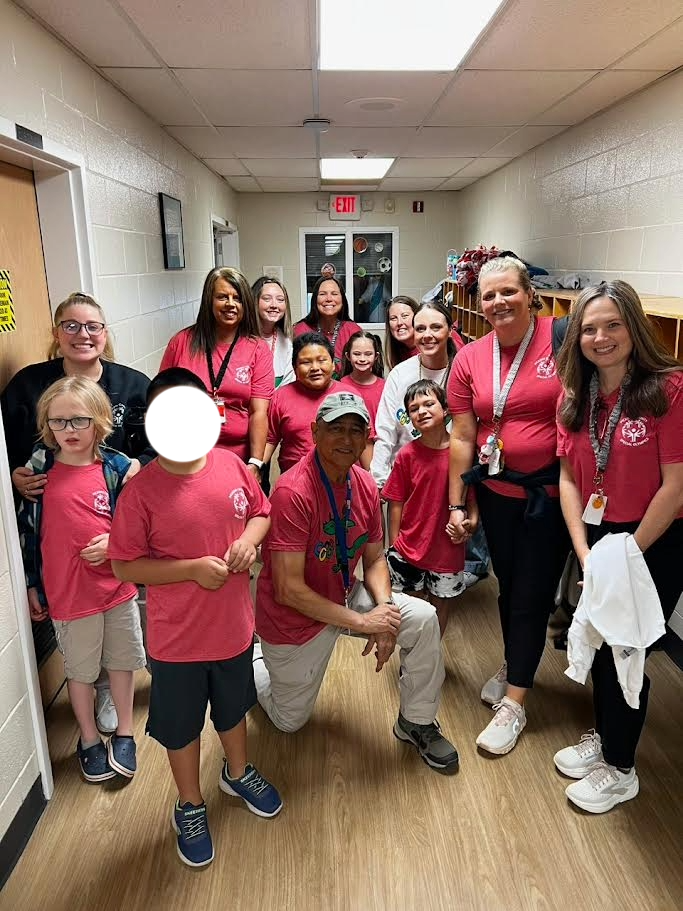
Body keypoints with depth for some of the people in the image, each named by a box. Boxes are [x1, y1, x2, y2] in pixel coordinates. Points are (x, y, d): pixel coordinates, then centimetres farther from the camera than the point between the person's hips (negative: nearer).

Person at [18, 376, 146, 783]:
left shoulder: (119, 468, -7)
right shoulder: (40, 468, -7)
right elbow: (26, 528, 2)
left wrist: (114, 543, -16)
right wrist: (32, 585, 5)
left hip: (118, 585, 1)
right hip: (67, 592, -1)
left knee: (122, 661, 17)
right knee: (80, 669, 16)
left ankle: (125, 733, 38)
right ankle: (89, 739, 38)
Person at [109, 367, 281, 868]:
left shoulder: (232, 465, -10)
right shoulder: (141, 491, -20)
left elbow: (262, 510, 6)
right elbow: (125, 565, -15)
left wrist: (249, 538, -15)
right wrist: (191, 569, -24)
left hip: (235, 625, 4)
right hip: (177, 639, -3)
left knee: (234, 707, 28)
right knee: (181, 725, 19)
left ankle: (238, 772, 57)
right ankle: (191, 805, 47)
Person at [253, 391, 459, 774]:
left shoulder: (365, 485, -8)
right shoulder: (293, 492, -31)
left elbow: (375, 559, 1)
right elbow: (289, 589, -30)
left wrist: (384, 607, -18)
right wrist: (361, 621, -26)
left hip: (345, 595, 5)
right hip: (294, 617, -5)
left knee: (424, 619, -14)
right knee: (290, 720, 13)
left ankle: (417, 722, 9)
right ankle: (254, 659, 42)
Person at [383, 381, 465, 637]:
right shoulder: (407, 455, -8)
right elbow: (396, 504, -3)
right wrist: (393, 545, -2)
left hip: (447, 548, 0)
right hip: (408, 548, 0)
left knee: (442, 605, 17)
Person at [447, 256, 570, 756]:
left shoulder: (563, 339, -11)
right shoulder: (469, 360, 0)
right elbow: (462, 438, 3)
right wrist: (456, 504, 3)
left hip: (552, 492, -3)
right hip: (497, 492, 4)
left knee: (532, 595, 7)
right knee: (508, 587, 20)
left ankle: (514, 701, 24)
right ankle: (513, 665, 45)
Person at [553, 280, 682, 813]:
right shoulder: (576, 397, 1)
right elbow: (569, 478, 0)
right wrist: (584, 552, -8)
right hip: (598, 534, 5)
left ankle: (620, 769, 30)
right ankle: (603, 737, 44)